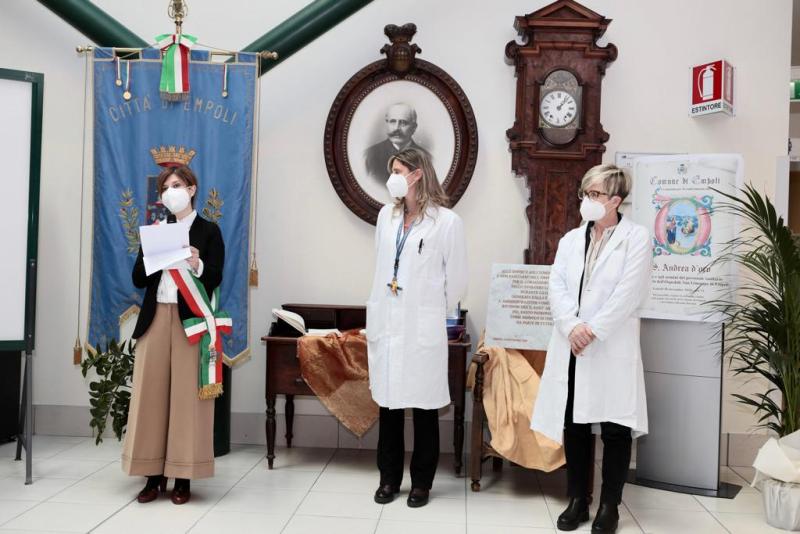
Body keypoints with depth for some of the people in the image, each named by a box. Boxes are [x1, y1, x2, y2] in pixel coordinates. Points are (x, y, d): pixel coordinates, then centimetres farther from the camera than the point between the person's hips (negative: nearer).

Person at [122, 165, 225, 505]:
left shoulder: (208, 231, 4)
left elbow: (215, 280, -5)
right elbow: (138, 279, 9)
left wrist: (197, 265, -24)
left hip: (189, 320, -4)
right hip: (155, 318, 4)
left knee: (186, 396, -2)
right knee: (152, 395, 1)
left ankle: (183, 478, 5)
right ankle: (155, 476, 9)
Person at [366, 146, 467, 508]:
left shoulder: (447, 221, -7)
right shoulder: (387, 215, 9)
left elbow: (456, 281, -1)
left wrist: (431, 312, 8)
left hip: (422, 327, -4)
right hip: (385, 323, 5)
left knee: (424, 404, 3)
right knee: (387, 401, 8)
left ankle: (421, 481, 17)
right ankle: (389, 477, 21)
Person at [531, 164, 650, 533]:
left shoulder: (637, 238, -1)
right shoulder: (570, 239, 14)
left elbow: (628, 293, -11)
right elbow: (556, 286, 3)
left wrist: (593, 330, -16)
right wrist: (572, 326, -13)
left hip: (612, 349, -4)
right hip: (571, 347, 5)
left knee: (615, 428, 2)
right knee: (574, 425, 9)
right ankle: (577, 500, 21)